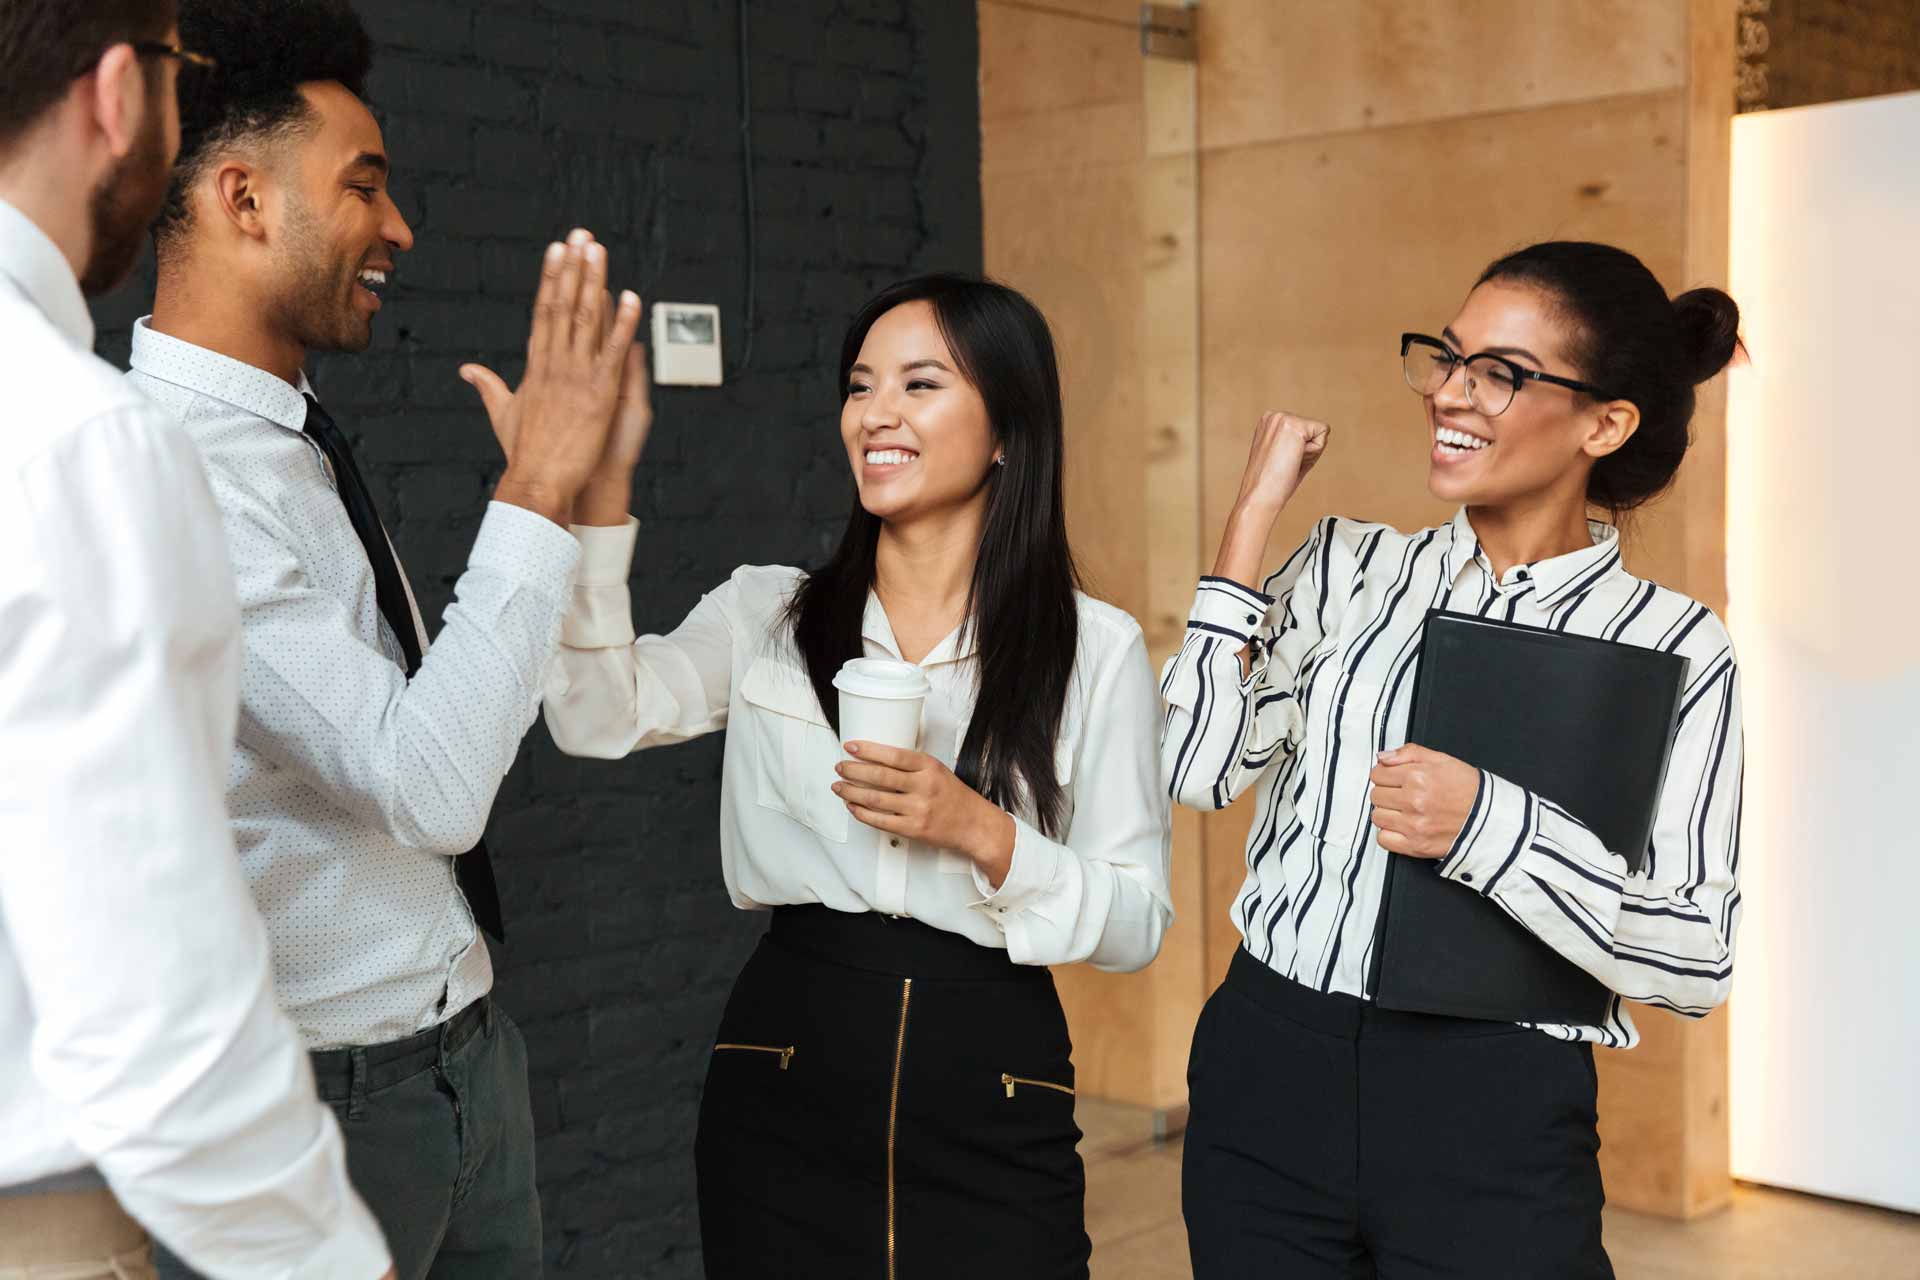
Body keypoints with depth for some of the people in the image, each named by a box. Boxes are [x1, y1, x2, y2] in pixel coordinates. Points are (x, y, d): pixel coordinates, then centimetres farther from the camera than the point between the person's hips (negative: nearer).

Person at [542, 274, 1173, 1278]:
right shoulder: (767, 615, 4)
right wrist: (598, 489, -21)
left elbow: (1136, 923, -2)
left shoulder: (1096, 648, -2)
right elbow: (597, 717, -13)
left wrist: (984, 834, -18)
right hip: (785, 1071, 2)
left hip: (990, 1095, -1)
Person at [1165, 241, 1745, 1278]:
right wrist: (1253, 515, -5)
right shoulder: (1350, 569, 5)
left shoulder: (1675, 645, -2)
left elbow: (1697, 958, -7)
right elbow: (1196, 766, -9)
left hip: (1493, 1124, -2)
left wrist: (1488, 825, -19)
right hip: (1267, 1080, 3)